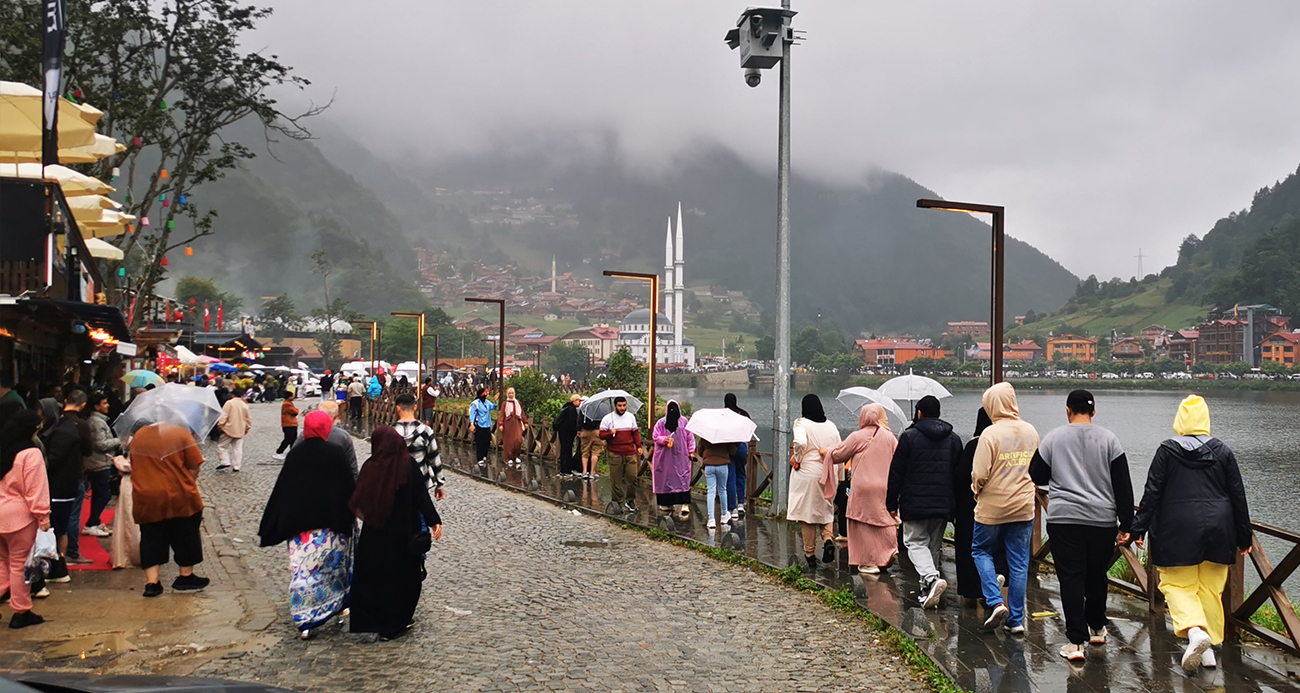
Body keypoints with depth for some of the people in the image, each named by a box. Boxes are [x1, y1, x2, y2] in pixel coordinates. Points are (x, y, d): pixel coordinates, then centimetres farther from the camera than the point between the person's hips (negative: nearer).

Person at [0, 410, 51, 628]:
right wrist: (43, 516, -11)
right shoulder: (31, 453, -15)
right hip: (19, 514, -7)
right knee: (20, 564, 2)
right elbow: (36, 489, -16)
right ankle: (21, 612, 9)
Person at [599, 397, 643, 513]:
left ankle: (630, 500, 12)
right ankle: (619, 502, 9)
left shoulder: (631, 417, 12)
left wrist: (638, 446, 8)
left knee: (632, 477, -2)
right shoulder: (607, 418, 1)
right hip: (615, 454, -2)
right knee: (616, 480, 0)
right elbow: (601, 435, 1)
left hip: (630, 453, 2)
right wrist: (610, 433, -18)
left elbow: (635, 433, 18)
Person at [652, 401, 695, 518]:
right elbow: (655, 436, 3)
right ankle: (667, 504, 18)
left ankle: (685, 506, -14)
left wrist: (691, 451, 2)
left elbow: (690, 437, 8)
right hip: (665, 457, 2)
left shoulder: (684, 421, 4)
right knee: (665, 480, 5)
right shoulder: (661, 423, 4)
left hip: (681, 456, -1)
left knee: (683, 480, -9)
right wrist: (664, 439, -16)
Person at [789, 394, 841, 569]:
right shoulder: (831, 426, 7)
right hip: (827, 474, 4)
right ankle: (828, 538, -10)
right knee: (825, 510, 17)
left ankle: (810, 553, 10)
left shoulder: (801, 423, -8)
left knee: (807, 513, 5)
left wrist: (796, 458, -10)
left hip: (806, 474, -4)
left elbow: (800, 443, -26)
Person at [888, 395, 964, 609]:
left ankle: (931, 578, -24)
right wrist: (954, 503, 18)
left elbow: (896, 473, -6)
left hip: (915, 504, -4)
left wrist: (892, 503, 1)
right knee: (934, 545, 14)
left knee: (916, 542, 1)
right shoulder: (953, 439, 8)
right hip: (944, 504, 4)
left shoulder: (909, 436, -6)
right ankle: (929, 591, 18)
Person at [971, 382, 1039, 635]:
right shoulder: (1031, 432, 3)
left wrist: (976, 490, 2)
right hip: (1024, 507, 5)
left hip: (992, 507, -5)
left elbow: (980, 474, -18)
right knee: (1019, 563, 10)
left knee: (982, 551, 16)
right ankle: (1016, 619, 14)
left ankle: (996, 603, 0)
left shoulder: (991, 434, -16)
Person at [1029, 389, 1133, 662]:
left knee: (1071, 578, 0)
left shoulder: (1053, 438, 1)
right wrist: (1126, 525, 4)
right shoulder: (1109, 440, 2)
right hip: (1102, 520, 2)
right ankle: (1097, 628, 33)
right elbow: (1123, 486, 1)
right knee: (1097, 575, 18)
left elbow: (1037, 476, 9)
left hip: (1063, 518, -1)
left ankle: (1076, 640, -6)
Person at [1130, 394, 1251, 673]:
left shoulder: (1167, 451, -4)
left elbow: (1152, 493, -6)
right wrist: (1244, 537, 14)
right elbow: (1238, 497, 7)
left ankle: (1195, 631, -21)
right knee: (1211, 589, 11)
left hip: (1178, 530, -3)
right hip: (1218, 530, 3)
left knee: (1177, 585, 4)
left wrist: (1139, 528, -1)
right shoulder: (1223, 452, 4)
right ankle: (1209, 647, 14)